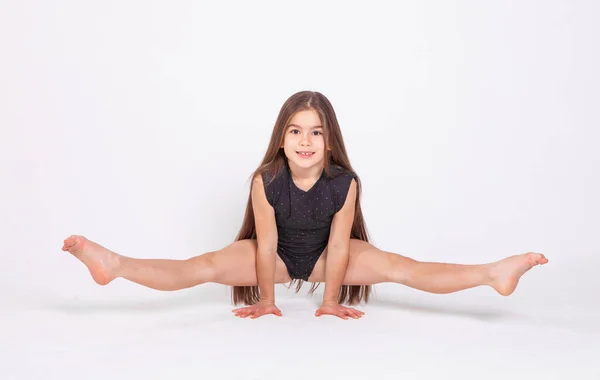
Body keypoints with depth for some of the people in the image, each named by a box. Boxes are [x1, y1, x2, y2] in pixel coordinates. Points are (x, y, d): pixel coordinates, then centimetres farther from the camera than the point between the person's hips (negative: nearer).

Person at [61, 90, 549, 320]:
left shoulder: (345, 182, -25)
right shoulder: (266, 180, -26)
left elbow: (339, 246, -19)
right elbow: (266, 244, -20)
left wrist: (331, 301, -13)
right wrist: (266, 300, -12)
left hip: (323, 257, 0)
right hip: (278, 256, 0)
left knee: (395, 265, -20)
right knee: (206, 266, -21)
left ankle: (493, 274, -30)